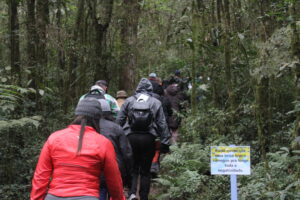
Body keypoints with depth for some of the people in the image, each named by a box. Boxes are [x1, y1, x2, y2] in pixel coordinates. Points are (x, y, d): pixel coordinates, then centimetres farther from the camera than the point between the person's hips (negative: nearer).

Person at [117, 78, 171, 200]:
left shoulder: (129, 101, 6)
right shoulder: (156, 103, 5)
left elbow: (119, 120, 3)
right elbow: (162, 124, 2)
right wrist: (165, 142, 5)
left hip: (131, 138, 1)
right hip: (148, 139, 0)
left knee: (133, 168, 12)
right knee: (145, 170, 9)